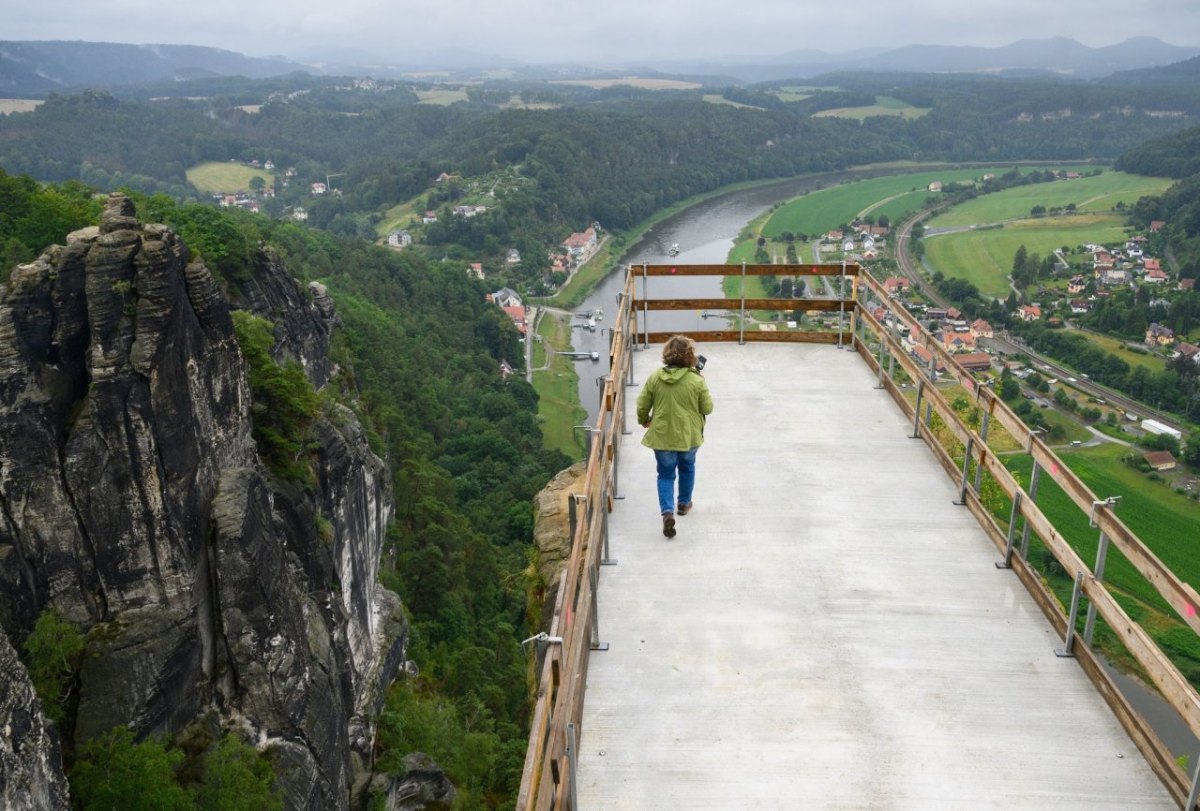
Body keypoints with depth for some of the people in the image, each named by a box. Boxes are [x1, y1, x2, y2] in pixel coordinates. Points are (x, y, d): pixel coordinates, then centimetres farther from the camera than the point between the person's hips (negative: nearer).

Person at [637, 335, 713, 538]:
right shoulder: (696, 380, -15)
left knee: (665, 474, 11)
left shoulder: (655, 377, -10)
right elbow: (707, 408, -5)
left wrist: (644, 421, 18)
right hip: (689, 436, 0)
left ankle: (667, 511, -8)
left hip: (661, 436, 0)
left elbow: (642, 405, -2)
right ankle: (684, 503, 42)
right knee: (687, 468, 26)